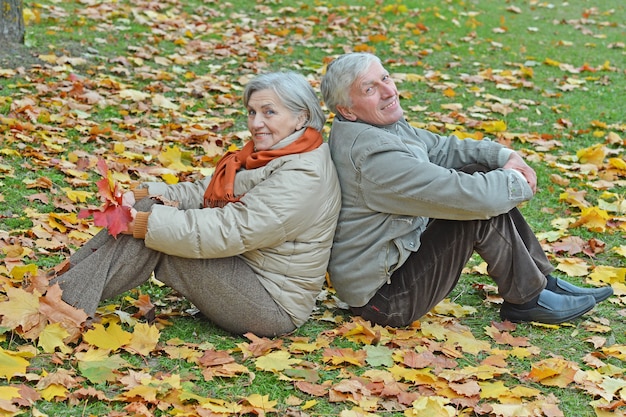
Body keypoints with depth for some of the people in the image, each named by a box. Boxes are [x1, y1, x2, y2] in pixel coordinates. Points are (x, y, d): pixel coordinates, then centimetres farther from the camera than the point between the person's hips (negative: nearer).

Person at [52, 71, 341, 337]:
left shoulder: (303, 178, -22)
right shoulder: (264, 155, 9)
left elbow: (228, 232, -28)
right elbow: (205, 192, 9)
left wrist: (144, 223, -24)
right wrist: (143, 195, -6)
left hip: (273, 303, -9)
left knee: (149, 238, -20)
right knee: (151, 209, -5)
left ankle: (66, 303, -16)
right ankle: (63, 282, -9)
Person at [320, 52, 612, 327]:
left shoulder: (378, 124, 3)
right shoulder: (372, 155, -29)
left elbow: (439, 149, 14)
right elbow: (463, 196, -30)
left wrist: (502, 156, -2)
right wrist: (516, 183, -11)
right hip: (382, 297, -10)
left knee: (478, 174, 5)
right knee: (481, 205, -19)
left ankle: (544, 281, 11)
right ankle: (527, 300, 2)